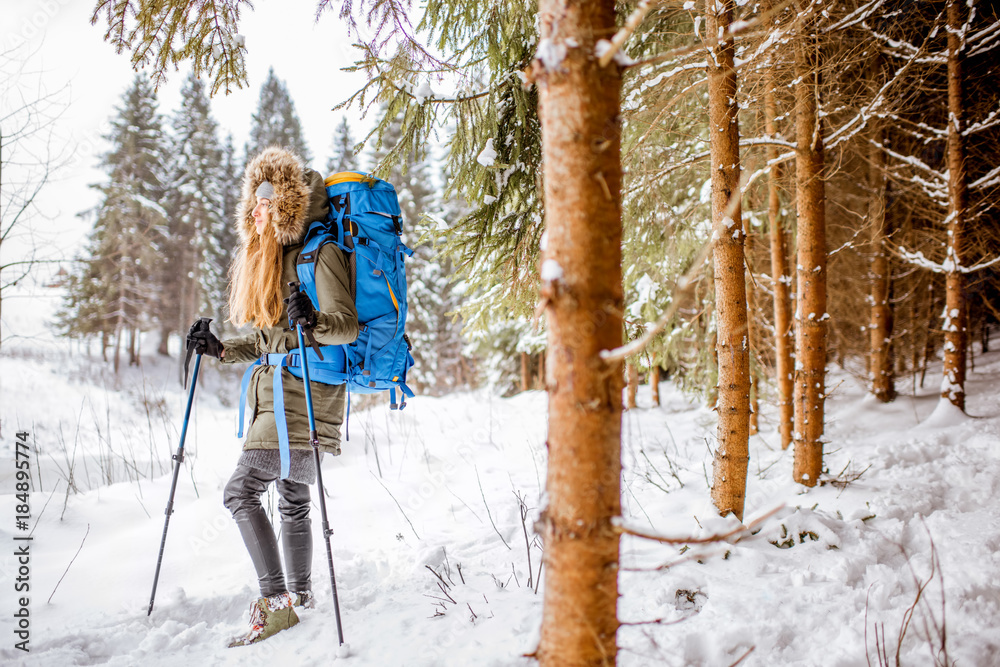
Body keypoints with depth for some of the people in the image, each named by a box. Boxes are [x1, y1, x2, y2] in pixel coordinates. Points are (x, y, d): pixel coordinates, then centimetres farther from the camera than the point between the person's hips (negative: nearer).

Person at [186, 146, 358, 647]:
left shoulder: (320, 252, -7)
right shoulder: (271, 258, 20)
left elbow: (348, 326, -17)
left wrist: (313, 320, -36)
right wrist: (220, 349, 11)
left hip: (305, 393, -9)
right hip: (275, 392, 9)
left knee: (241, 491, -15)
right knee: (293, 500, 15)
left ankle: (275, 600, -10)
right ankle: (300, 594, 28)